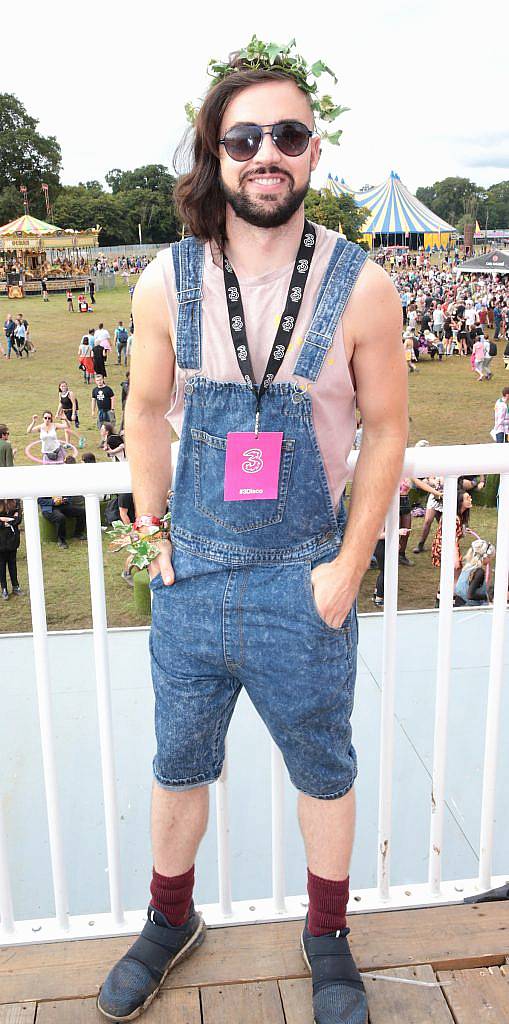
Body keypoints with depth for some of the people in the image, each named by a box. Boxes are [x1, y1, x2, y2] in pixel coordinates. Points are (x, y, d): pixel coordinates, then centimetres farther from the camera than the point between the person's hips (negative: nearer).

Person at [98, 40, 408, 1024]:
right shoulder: (166, 283, -5)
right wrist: (152, 535, 2)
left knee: (324, 774, 18)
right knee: (178, 767, 20)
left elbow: (385, 429, -4)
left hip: (303, 585, -1)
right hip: (190, 578, 2)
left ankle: (327, 937, 45)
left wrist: (348, 568, -8)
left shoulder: (361, 288, -10)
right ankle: (170, 920, 48)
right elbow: (146, 412, 6)